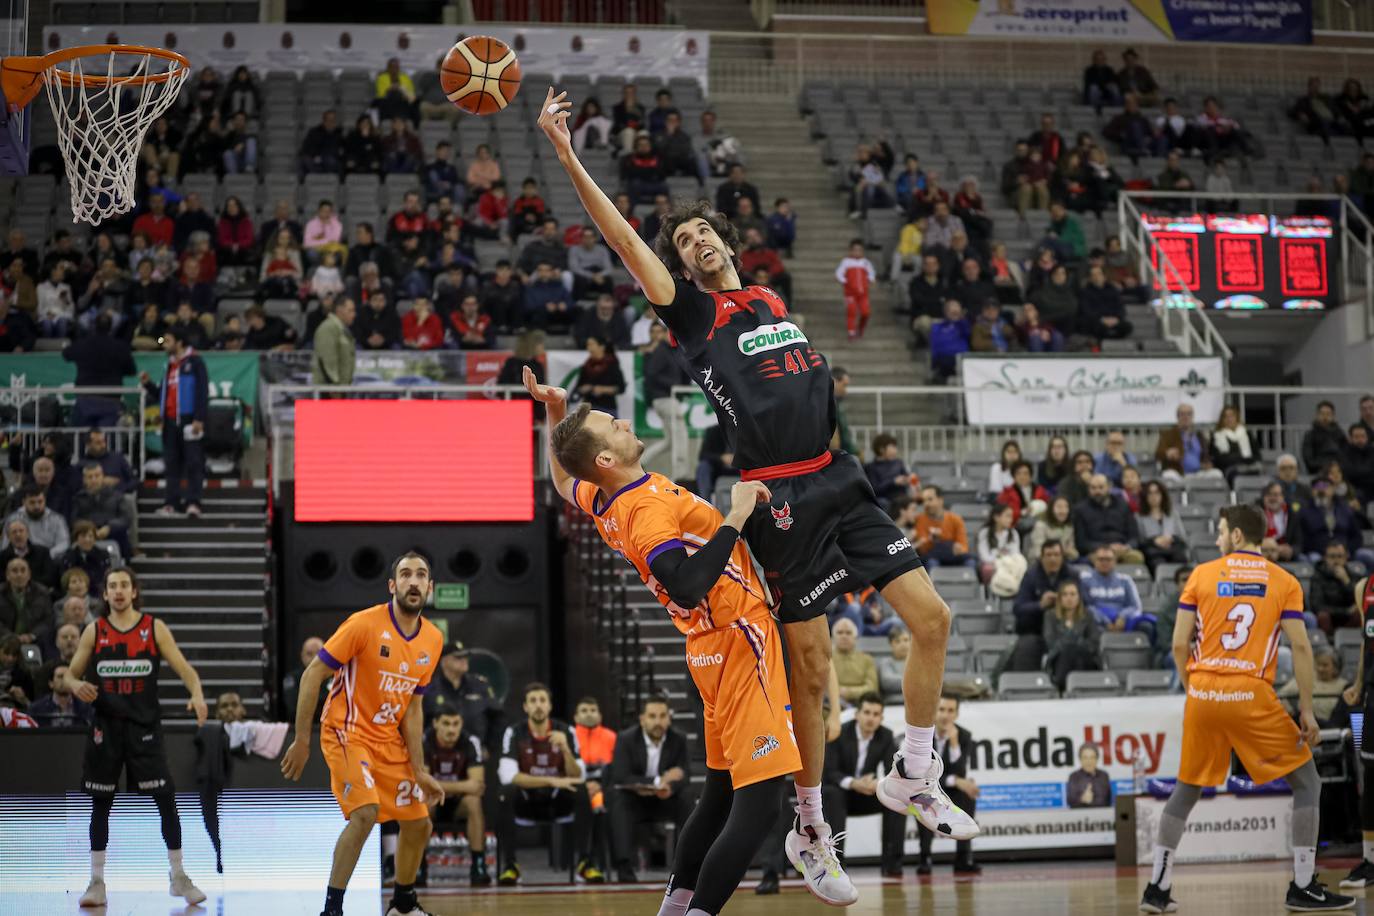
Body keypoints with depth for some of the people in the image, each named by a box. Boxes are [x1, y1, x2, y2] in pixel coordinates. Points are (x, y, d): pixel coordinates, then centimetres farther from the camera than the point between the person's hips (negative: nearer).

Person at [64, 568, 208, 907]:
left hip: (144, 726, -1)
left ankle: (179, 878, 5)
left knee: (166, 800, -5)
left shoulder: (154, 628, 1)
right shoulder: (94, 631, 5)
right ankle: (97, 882, 12)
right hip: (106, 726, 1)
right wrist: (76, 686, -15)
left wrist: (197, 695, -23)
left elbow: (184, 669, -3)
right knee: (100, 804, 4)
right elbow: (69, 675, 9)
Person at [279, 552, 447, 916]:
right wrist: (301, 742, -16)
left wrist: (419, 771, 3)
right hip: (347, 732, -7)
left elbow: (411, 707, 8)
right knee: (365, 812, -26)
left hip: (390, 740, 7)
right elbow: (312, 675, -14)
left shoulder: (433, 640, 1)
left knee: (419, 824, 10)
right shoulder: (365, 624, -18)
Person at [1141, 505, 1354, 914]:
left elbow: (1179, 644, 3)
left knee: (1185, 790, 17)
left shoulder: (1202, 574, 7)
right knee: (1306, 781, 11)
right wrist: (1307, 711, 0)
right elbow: (1300, 646, -4)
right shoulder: (1284, 581, 4)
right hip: (1252, 696, -2)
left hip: (1203, 695, 2)